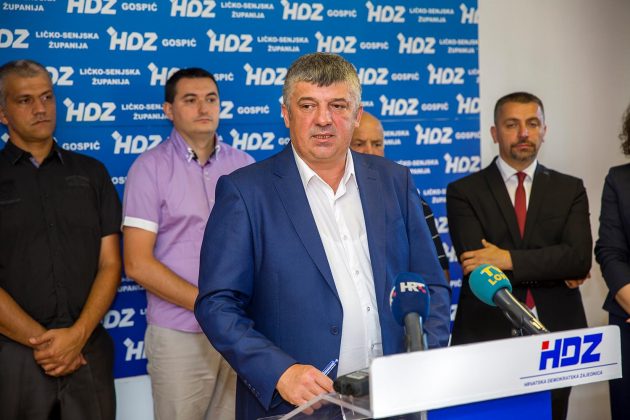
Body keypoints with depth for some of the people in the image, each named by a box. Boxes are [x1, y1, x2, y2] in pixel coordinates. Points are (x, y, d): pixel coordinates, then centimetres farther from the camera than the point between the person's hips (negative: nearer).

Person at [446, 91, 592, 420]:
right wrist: (555, 268, -9)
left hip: (555, 334, 2)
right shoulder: (463, 192, 1)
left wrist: (508, 259, -17)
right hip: (486, 335, -2)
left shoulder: (570, 190, 8)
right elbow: (475, 263, -12)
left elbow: (580, 258, -7)